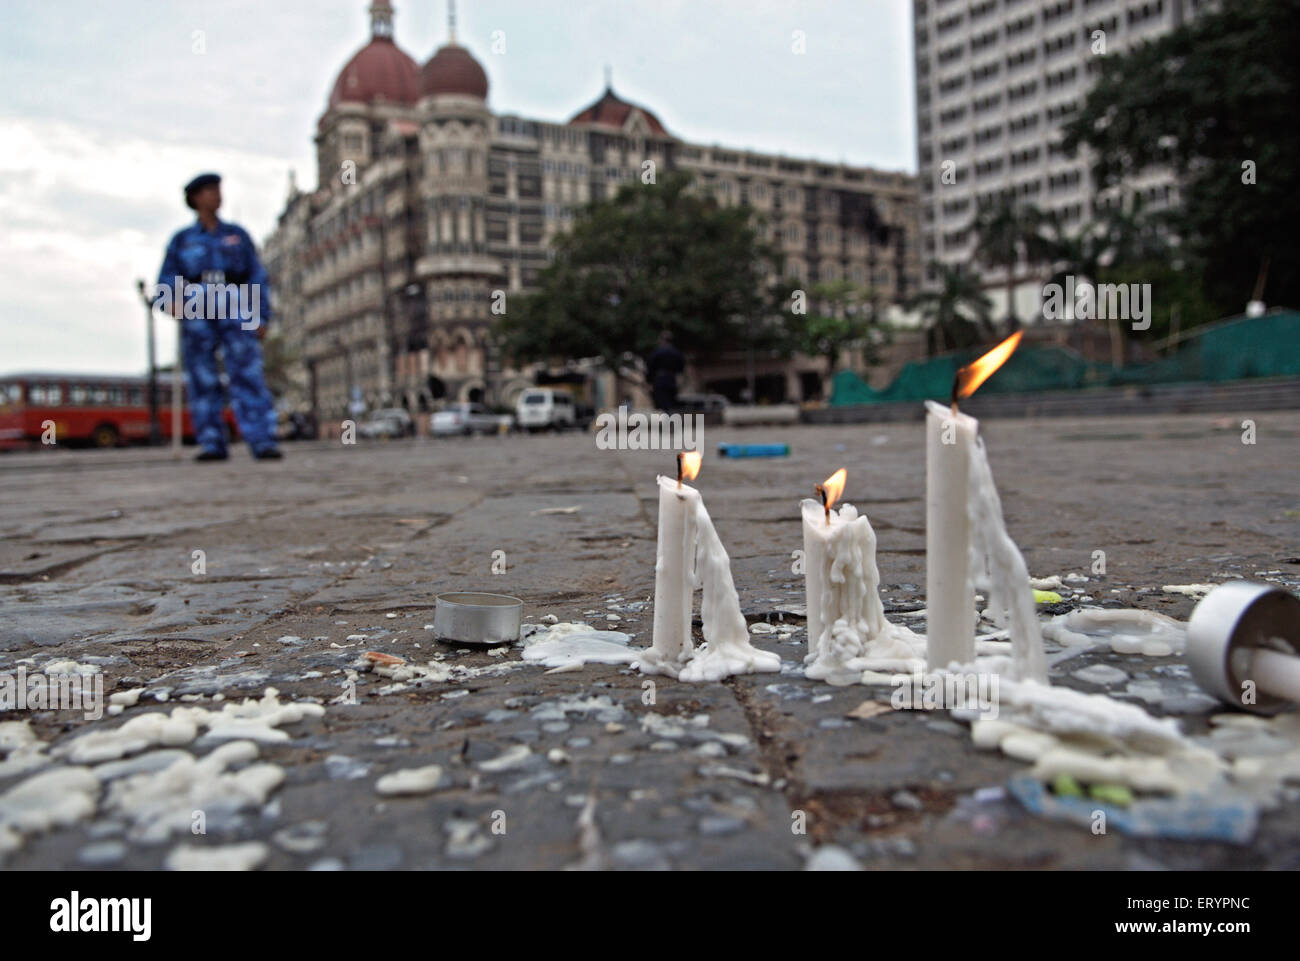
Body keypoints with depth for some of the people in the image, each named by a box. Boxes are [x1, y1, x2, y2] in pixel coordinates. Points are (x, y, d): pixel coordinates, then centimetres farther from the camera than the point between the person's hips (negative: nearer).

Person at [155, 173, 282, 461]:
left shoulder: (238, 235, 19)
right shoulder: (181, 240, 18)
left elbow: (258, 278, 12)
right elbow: (167, 282, 8)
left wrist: (262, 318, -1)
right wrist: (174, 301, -16)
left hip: (234, 311, -1)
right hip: (196, 313, 1)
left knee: (247, 375, -17)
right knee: (202, 380, -6)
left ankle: (263, 443, -25)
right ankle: (212, 445, -4)